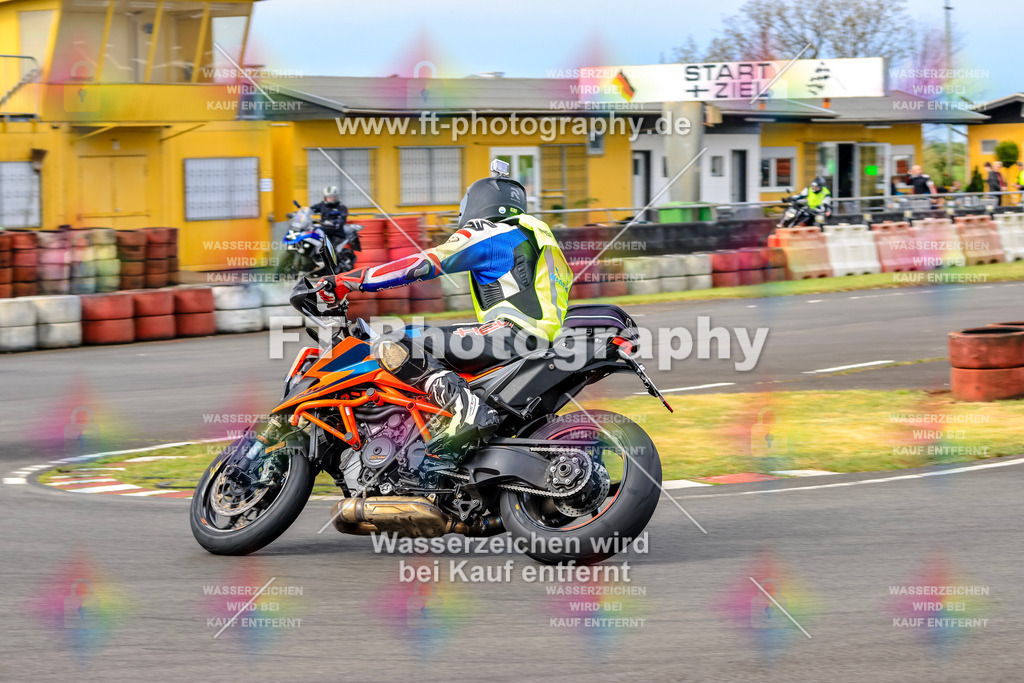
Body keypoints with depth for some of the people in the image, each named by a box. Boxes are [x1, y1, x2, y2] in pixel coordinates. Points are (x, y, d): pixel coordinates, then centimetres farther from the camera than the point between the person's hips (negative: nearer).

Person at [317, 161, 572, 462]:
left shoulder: (484, 235, 3)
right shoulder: (530, 235, 29)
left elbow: (422, 265, -5)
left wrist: (347, 281, -4)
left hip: (511, 331, -9)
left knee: (392, 347, -20)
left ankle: (466, 407, -37)